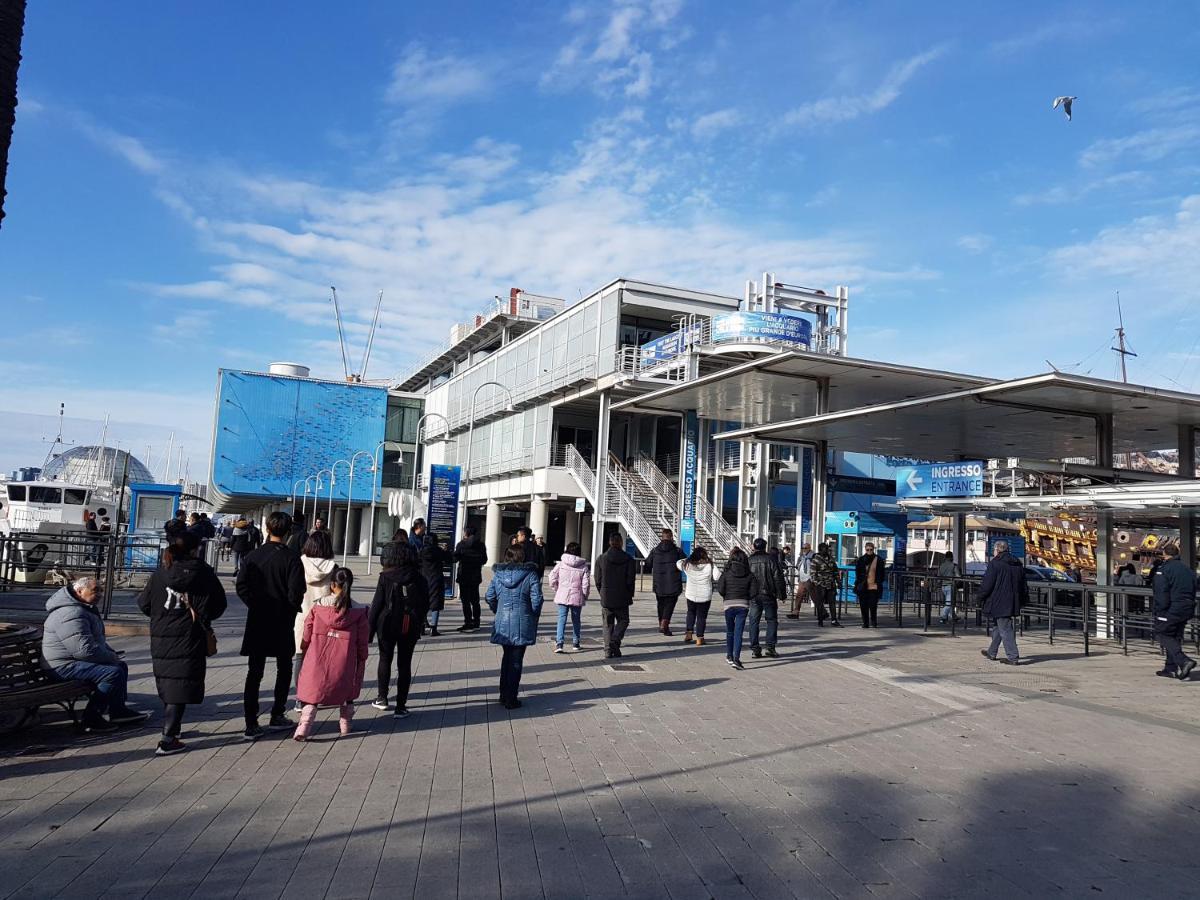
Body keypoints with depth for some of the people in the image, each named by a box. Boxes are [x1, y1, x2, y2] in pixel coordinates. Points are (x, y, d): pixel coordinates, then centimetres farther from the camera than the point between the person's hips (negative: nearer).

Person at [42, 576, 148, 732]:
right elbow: (85, 649, -30)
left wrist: (112, 653, 12)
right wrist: (110, 657, -16)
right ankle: (91, 718, -15)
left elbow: (98, 639, 28)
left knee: (121, 666, 13)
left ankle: (118, 711, 17)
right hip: (65, 666, -12)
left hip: (78, 659, 12)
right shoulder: (70, 614, -23)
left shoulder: (84, 608, 15)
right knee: (113, 672, -24)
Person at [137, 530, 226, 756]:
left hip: (161, 638, 4)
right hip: (190, 639, -4)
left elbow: (144, 603, 3)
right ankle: (167, 740, -6)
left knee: (166, 684, 20)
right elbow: (218, 604, -9)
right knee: (181, 686, 0)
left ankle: (172, 728, 37)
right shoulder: (203, 573, -10)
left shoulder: (160, 573, -1)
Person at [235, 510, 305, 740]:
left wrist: (256, 605, 4)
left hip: (256, 621, 3)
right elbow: (296, 593, -17)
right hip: (282, 624, -3)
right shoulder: (291, 558, -12)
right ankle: (277, 717, 20)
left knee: (254, 672, 6)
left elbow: (241, 586, -6)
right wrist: (290, 612, 1)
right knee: (284, 669, 16)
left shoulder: (253, 555, 0)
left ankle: (251, 725, 3)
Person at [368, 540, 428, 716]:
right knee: (404, 664, 8)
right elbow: (425, 604, 1)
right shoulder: (418, 578, -4)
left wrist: (369, 629, -3)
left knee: (385, 660, 20)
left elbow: (376, 604, -9)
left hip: (387, 625, -1)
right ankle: (401, 706, 9)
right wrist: (417, 624, 13)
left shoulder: (385, 577, -10)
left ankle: (382, 698, 29)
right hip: (410, 628, 1)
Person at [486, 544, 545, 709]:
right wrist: (534, 616, 6)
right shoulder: (530, 574, -8)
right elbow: (536, 599, -11)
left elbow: (490, 596, 4)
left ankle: (504, 694, 28)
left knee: (507, 657, 21)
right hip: (522, 624, -3)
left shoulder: (498, 574, 2)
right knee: (516, 661, 5)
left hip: (502, 623, 4)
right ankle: (510, 699, 8)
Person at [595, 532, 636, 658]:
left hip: (606, 598, 1)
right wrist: (630, 595, 7)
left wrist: (602, 594, 12)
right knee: (623, 620, 14)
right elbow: (631, 580, -5)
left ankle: (608, 650, 6)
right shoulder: (628, 559, -5)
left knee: (608, 624, 10)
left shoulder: (601, 559, -2)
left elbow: (598, 580, 0)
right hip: (622, 598, -1)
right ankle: (615, 642, -7)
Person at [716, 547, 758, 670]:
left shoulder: (726, 573, -3)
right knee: (738, 632, -1)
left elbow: (720, 589, -9)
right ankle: (736, 658, -12)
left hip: (729, 604, 0)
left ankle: (729, 656, 27)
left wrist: (727, 596, 9)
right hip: (743, 605, 0)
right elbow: (754, 591, -5)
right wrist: (745, 596, 12)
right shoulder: (749, 574, 1)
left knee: (730, 631, 18)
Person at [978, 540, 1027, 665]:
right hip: (1012, 603, 8)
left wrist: (979, 597, -2)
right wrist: (1023, 600, 26)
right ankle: (992, 652, 28)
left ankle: (1013, 657, -7)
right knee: (999, 627, 18)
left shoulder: (995, 563, -13)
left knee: (1005, 630, -5)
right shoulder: (1017, 564, 12)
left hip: (999, 603, -8)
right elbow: (1023, 585, 18)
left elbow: (987, 584, -15)